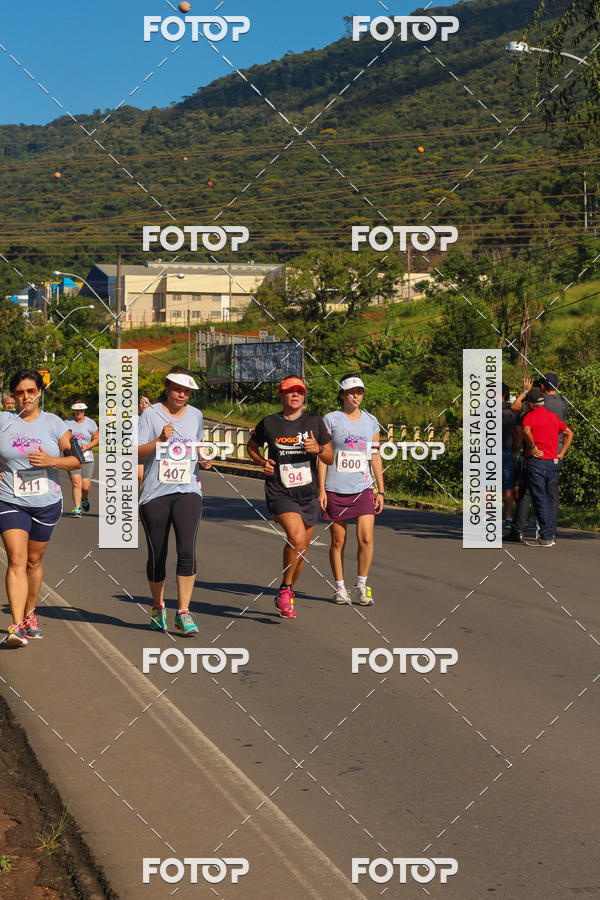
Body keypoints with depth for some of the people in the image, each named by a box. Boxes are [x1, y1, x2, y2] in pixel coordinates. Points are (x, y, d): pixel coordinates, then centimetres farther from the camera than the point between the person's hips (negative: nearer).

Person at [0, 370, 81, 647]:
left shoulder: (53, 423, 2)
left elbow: (76, 459, 2)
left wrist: (51, 460, -16)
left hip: (46, 503, 1)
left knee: (33, 561, 13)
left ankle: (29, 614, 33)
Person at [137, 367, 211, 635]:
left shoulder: (195, 415, 12)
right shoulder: (151, 414, 0)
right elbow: (137, 454, -6)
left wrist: (205, 460, 8)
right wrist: (160, 439, -21)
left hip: (188, 490, 2)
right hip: (155, 492, -2)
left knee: (187, 550, -14)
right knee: (157, 554, 5)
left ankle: (183, 613, -11)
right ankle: (158, 607, 28)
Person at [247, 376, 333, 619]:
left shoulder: (315, 422, 4)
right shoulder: (269, 424, 0)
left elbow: (330, 459, 7)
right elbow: (252, 447, 18)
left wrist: (318, 449, -14)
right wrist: (262, 462, -1)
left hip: (309, 495, 3)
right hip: (280, 495, -3)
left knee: (301, 550, 10)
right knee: (296, 537, -26)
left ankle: (288, 593, 34)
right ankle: (285, 588, -7)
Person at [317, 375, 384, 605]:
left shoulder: (371, 421, 9)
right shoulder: (330, 420, -1)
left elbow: (375, 457, 13)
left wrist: (381, 491, 9)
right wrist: (321, 489, -6)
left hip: (363, 489, 2)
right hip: (336, 490, -2)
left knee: (366, 538, -9)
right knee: (338, 541, 3)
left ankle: (361, 585, 6)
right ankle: (339, 588, 15)